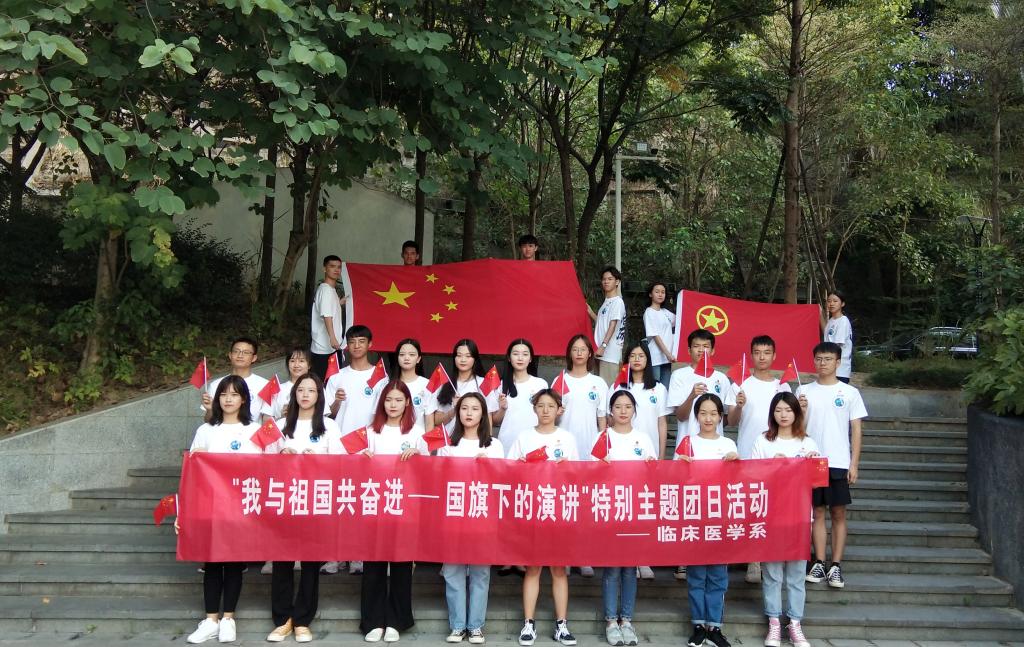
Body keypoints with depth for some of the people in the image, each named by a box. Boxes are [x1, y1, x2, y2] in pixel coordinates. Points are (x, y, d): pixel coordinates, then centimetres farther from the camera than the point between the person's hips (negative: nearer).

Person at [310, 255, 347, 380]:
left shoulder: (331, 289, 16)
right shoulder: (326, 289, -14)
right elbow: (327, 316, -24)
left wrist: (339, 303, 18)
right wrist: (333, 338, -31)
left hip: (328, 346, 10)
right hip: (325, 346, -10)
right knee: (322, 380, -5)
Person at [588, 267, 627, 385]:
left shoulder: (617, 302, -9)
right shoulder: (606, 302, 18)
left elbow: (612, 326, -18)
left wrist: (603, 346, -25)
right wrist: (590, 311, 15)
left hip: (610, 352, -9)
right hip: (602, 351, 9)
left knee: (608, 386, -10)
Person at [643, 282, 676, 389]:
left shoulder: (666, 312, 14)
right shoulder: (649, 312, -5)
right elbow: (655, 335, -12)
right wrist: (668, 353, -18)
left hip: (667, 357, 6)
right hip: (655, 357, -6)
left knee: (666, 388, 7)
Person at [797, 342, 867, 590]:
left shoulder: (849, 393, 2)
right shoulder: (804, 391, 6)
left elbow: (856, 429, 2)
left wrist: (854, 464, -4)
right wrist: (800, 409, -15)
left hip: (839, 463, -1)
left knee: (839, 514, 3)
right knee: (817, 512, 7)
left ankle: (836, 566, 10)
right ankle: (819, 563, 14)